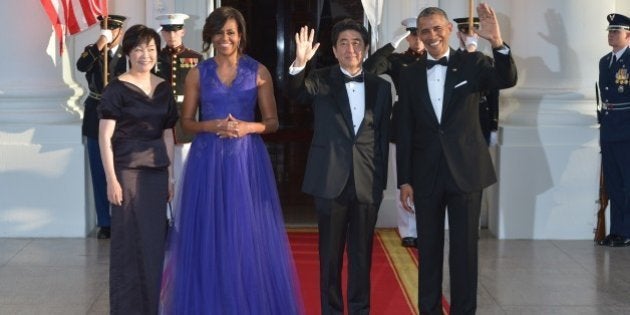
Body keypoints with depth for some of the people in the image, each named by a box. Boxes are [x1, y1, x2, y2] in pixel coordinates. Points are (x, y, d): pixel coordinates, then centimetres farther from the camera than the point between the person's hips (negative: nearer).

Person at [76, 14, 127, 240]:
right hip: (96, 118, 1)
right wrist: (100, 44, -22)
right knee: (99, 174, 5)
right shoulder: (92, 51, 3)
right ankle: (104, 223, 12)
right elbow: (81, 66, -18)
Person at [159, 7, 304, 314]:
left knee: (250, 236, 1)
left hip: (247, 159, -1)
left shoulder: (258, 72, 2)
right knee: (208, 235, 3)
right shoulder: (198, 73, 5)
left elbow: (272, 121, 5)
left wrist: (248, 127, -14)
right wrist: (211, 126, -12)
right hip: (207, 160, 1)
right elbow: (186, 121, 7)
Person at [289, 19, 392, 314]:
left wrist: (381, 180, 5)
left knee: (361, 254, 9)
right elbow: (296, 92, -19)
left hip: (367, 182, 2)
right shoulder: (321, 80, 1)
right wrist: (300, 64, -38)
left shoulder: (380, 86, 8)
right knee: (330, 253, 6)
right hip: (331, 180, -2)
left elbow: (384, 136, 9)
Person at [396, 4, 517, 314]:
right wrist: (404, 180, 2)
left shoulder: (472, 62, 1)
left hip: (465, 170, -2)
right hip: (426, 173, 2)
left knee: (464, 247, 4)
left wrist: (497, 43, -34)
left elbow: (507, 80, -17)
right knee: (428, 248, 9)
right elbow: (405, 131, 6)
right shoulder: (410, 74, 5)